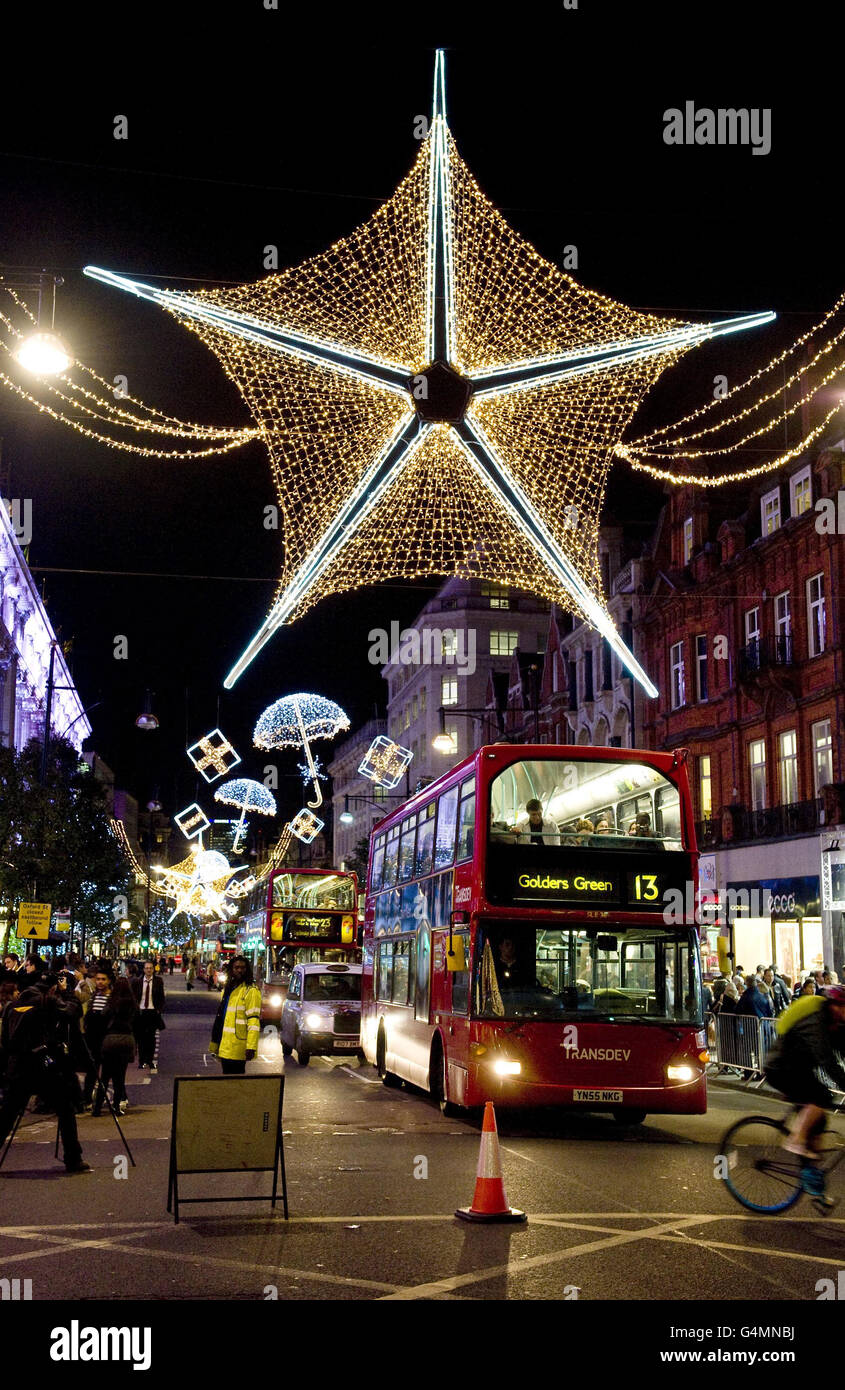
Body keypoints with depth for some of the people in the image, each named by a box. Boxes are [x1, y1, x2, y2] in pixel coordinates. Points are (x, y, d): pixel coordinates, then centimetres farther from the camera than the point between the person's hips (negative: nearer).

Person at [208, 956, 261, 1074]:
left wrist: (251, 1047, -24)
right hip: (225, 1047, 8)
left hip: (237, 1049, -8)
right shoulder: (228, 989, 17)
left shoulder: (251, 992, -10)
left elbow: (254, 1021, -17)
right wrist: (214, 1043, 21)